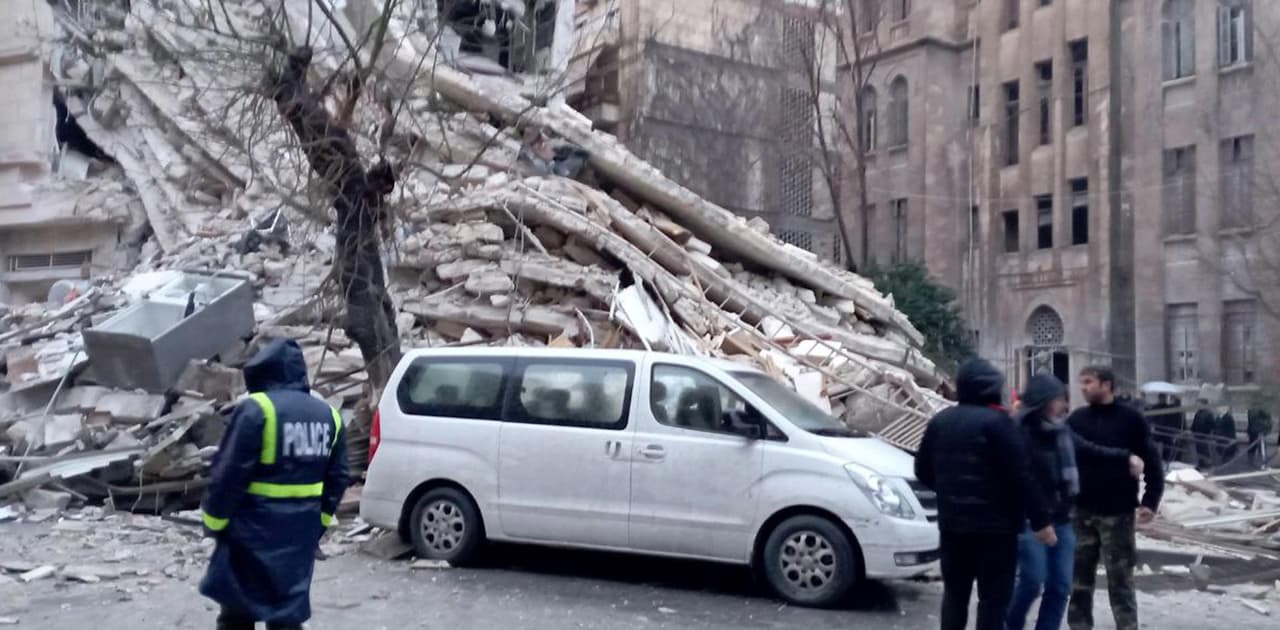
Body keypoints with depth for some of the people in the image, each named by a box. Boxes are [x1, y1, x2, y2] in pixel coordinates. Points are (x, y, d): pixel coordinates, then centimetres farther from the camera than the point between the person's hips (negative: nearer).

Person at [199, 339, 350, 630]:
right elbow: (337, 478, 12)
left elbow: (229, 474, -15)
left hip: (255, 527, -5)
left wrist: (214, 522, -3)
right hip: (301, 530, 5)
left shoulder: (256, 410, -14)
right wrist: (320, 522, 19)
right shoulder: (329, 415, 8)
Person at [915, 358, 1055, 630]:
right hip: (995, 524, -6)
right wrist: (1040, 520, -12)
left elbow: (923, 470, 13)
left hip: (952, 521, 6)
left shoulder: (940, 421, 9)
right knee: (994, 597, 0)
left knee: (954, 592, 16)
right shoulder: (996, 421, -12)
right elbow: (1020, 476, -16)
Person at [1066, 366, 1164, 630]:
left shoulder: (1131, 420, -3)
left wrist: (1150, 502, -12)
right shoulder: (1076, 419, 6)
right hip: (1081, 512, 3)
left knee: (1120, 581, 3)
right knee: (1079, 580, 7)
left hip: (1118, 513, -3)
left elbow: (1152, 463, -4)